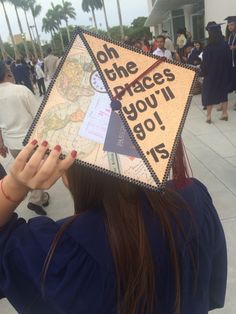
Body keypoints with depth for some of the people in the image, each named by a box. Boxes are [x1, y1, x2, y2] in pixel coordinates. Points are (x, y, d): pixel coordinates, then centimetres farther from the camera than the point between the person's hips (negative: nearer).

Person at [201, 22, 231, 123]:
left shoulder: (209, 48, -19)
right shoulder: (225, 45, -5)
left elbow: (205, 63, -13)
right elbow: (229, 61, 3)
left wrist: (203, 72, 4)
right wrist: (227, 72, 14)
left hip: (211, 74, -4)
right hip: (224, 74, 4)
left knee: (209, 94, 8)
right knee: (223, 93, 16)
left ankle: (209, 116, 9)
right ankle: (225, 113, 19)